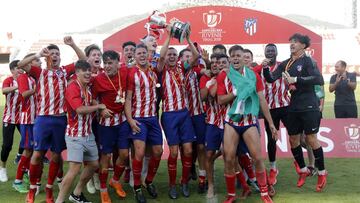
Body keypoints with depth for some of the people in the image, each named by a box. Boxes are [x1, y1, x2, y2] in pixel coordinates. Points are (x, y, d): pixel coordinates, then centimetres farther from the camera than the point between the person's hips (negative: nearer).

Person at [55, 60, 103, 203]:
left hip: (89, 134, 9)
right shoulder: (72, 87, -16)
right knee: (75, 169, -14)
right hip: (75, 135, -9)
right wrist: (99, 107, -13)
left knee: (93, 165, 15)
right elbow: (80, 109, -26)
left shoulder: (88, 88, 11)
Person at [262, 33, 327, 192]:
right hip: (293, 107, 6)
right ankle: (303, 170, 28)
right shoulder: (285, 64, 9)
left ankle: (322, 173, 14)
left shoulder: (307, 60, -8)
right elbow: (271, 79, 6)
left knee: (311, 139, -3)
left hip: (309, 106, -6)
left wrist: (296, 80, -25)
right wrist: (265, 68, -13)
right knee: (293, 140, 10)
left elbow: (319, 80, -20)